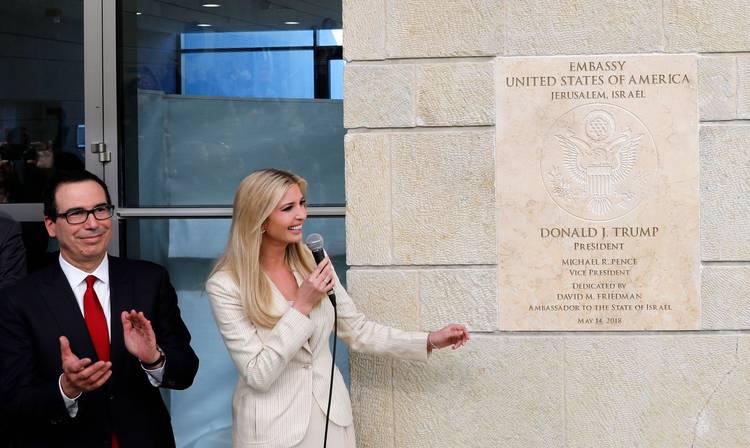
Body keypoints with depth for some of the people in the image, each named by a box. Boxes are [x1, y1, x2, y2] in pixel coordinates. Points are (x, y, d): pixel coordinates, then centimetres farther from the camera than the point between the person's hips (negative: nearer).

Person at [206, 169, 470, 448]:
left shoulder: (312, 261, 0)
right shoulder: (226, 285, -15)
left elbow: (358, 332, 9)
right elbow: (257, 375, -18)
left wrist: (430, 341, 3)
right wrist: (302, 306, -21)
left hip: (332, 417, 5)